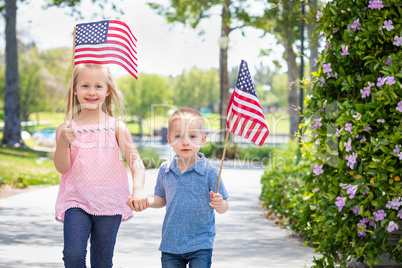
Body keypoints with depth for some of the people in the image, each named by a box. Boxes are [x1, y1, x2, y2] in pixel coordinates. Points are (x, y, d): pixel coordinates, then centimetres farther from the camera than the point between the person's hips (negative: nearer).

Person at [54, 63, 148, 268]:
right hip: (76, 202, 0)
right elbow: (62, 167, -4)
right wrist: (63, 142, -23)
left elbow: (135, 160, -9)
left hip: (109, 204, 1)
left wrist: (138, 189, -28)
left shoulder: (116, 127, 2)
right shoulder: (66, 128, 2)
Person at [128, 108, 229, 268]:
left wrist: (219, 204, -29)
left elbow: (224, 207, -6)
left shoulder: (209, 172, -9)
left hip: (200, 244, -4)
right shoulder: (165, 171, 3)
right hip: (171, 244, 4)